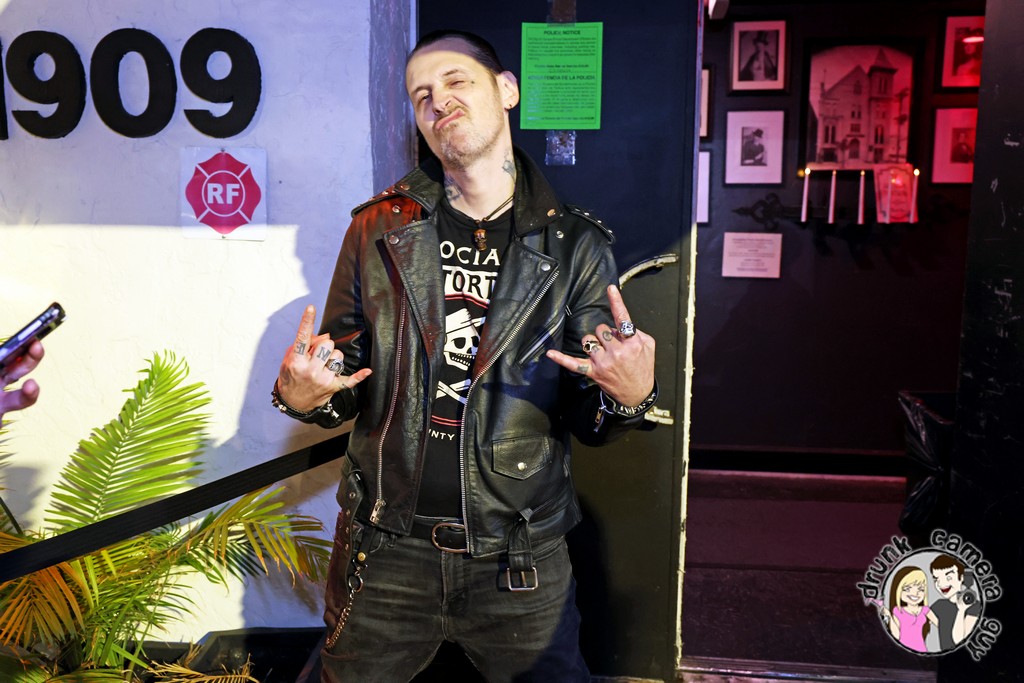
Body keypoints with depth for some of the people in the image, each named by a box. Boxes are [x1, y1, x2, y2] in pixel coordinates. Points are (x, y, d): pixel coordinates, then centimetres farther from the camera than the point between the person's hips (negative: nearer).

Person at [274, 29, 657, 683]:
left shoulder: (576, 245, -4)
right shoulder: (378, 231, -1)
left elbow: (587, 421, -2)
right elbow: (347, 387, 5)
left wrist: (628, 396, -23)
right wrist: (303, 397, -16)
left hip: (522, 561, -1)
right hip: (384, 553, 2)